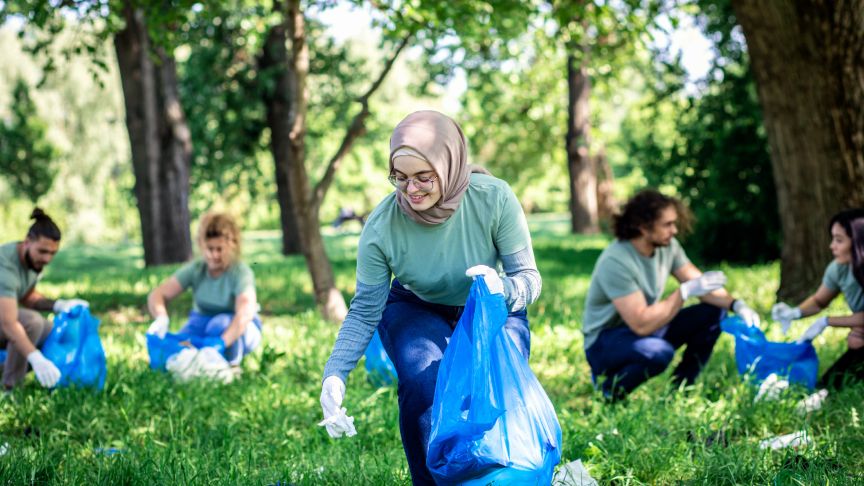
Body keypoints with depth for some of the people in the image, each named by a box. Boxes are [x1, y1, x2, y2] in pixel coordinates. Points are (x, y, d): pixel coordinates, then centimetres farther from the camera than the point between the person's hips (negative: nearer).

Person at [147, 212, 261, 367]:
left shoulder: (241, 272, -25)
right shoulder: (195, 269, -13)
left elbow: (245, 313, -41)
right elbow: (156, 295, -18)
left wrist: (221, 343, -57)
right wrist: (161, 318, -42)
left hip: (238, 329, -3)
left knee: (221, 324, -37)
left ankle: (232, 365, -11)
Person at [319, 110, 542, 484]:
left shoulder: (495, 199, -28)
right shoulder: (381, 226, -26)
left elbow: (529, 277, -19)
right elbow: (364, 311, -17)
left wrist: (504, 288, -43)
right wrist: (335, 374, -30)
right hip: (415, 312, 0)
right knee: (423, 384, -29)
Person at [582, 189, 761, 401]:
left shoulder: (667, 245, -6)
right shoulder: (616, 262, -29)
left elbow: (701, 283, 1)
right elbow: (641, 324, -33)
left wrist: (737, 305, -17)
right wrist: (685, 291, -33)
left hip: (646, 327, 8)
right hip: (605, 341, -8)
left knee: (713, 313, -4)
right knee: (659, 352, -38)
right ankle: (608, 389, -10)